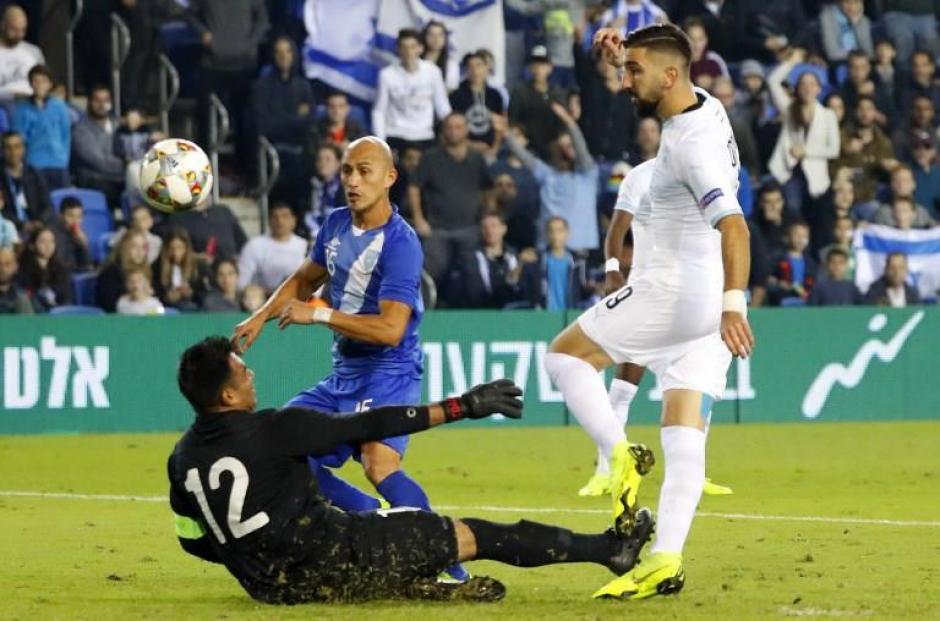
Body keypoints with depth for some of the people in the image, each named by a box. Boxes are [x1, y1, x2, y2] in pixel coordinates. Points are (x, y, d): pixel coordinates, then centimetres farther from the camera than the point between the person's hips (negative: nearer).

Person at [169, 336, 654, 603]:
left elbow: (194, 541, 11)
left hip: (269, 587, 6)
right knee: (469, 536, 6)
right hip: (329, 561, -6)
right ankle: (608, 549, 15)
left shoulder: (182, 459, 2)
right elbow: (371, 426, -11)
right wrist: (461, 407, -4)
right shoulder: (272, 430, -16)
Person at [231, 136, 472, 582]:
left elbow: (390, 329, -27)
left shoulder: (400, 243, -19)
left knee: (379, 463, -32)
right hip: (344, 373, 9)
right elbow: (305, 279, 25)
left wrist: (319, 315, -23)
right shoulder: (336, 225, 6)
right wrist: (260, 318, 15)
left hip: (388, 373, -9)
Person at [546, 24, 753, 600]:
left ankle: (620, 452, -9)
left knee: (566, 353, 8)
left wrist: (733, 303, -42)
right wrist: (624, 55, 16)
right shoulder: (704, 103, 7)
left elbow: (734, 226, -32)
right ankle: (666, 561, -4)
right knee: (685, 436, 2)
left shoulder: (690, 144, -20)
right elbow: (664, 81, 33)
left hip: (675, 293, -9)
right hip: (711, 303, 9)